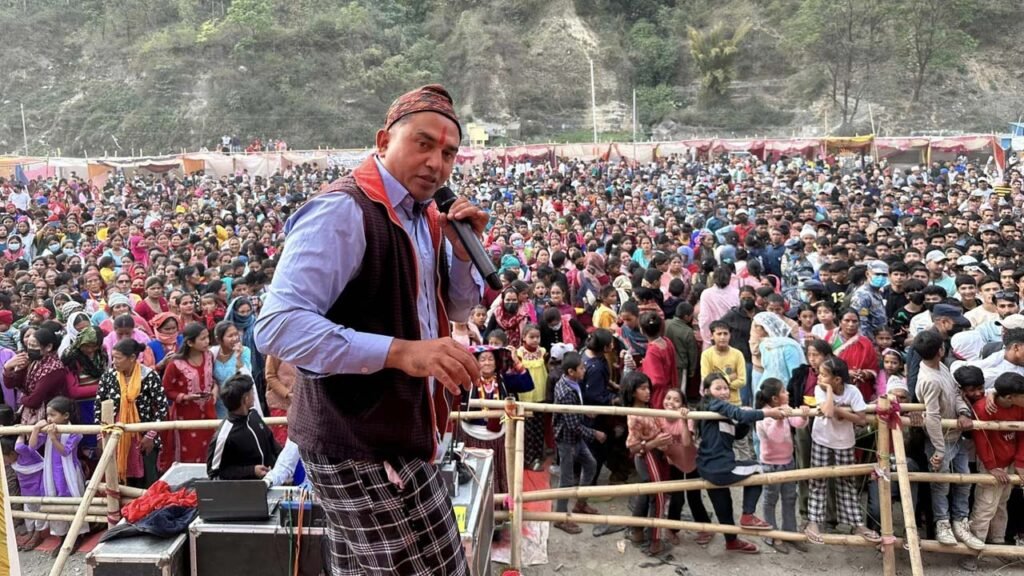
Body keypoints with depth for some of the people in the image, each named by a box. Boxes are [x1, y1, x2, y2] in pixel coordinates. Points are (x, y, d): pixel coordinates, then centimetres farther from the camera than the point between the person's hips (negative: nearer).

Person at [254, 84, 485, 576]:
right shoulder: (343, 211, -20)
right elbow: (277, 327, -29)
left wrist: (462, 251, -2)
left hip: (390, 436, 9)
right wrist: (401, 351, -36)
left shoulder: (422, 219, 9)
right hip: (361, 446, -9)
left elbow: (457, 311, 18)